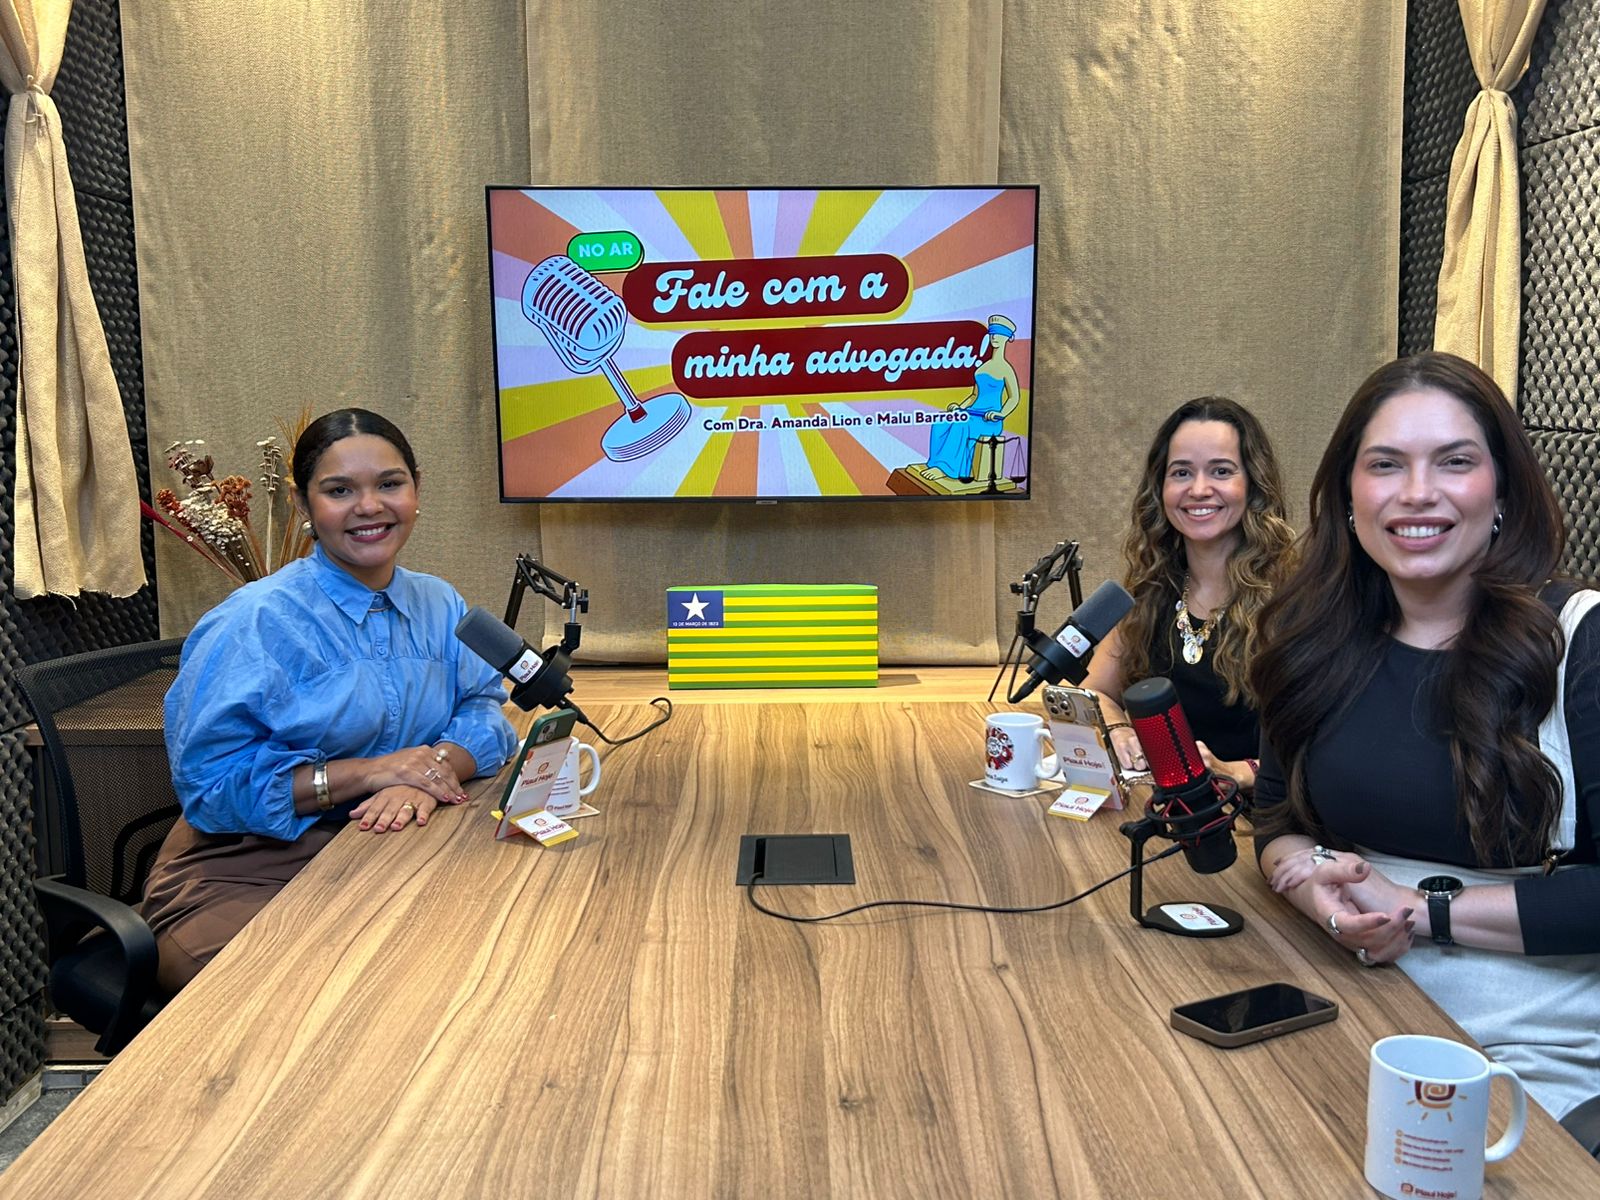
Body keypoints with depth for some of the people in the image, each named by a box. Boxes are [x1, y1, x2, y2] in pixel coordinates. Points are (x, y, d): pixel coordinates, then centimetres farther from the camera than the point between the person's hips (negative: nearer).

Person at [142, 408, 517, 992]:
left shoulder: (439, 605, 10)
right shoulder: (253, 623, -11)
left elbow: (482, 706, 3)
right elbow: (207, 781, -15)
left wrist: (431, 772, -19)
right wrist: (369, 772, -20)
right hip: (243, 875, -5)